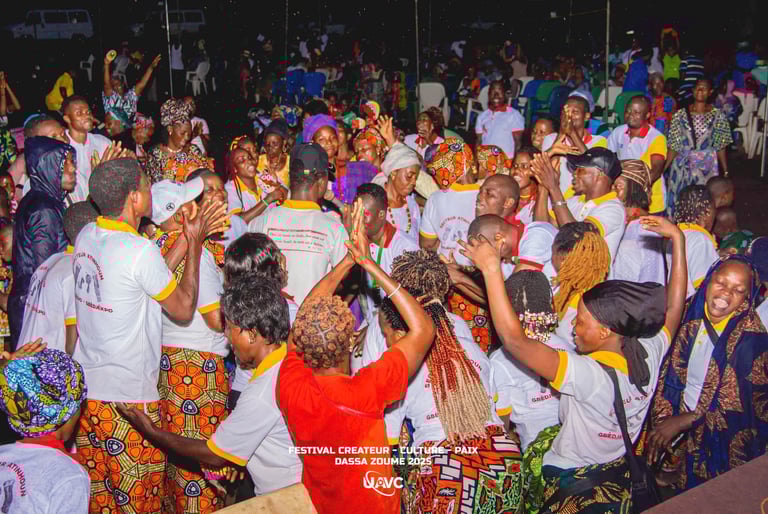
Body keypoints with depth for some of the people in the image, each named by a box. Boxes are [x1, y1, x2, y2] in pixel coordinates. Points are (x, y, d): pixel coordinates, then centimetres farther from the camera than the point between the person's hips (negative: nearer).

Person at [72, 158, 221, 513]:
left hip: (85, 391, 8)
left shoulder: (86, 236, 1)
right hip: (128, 398, -7)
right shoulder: (139, 250, -22)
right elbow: (183, 309, -11)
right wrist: (195, 242, -6)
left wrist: (188, 237, 15)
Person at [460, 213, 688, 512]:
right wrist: (678, 239, 3)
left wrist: (491, 268, -41)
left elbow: (514, 338, -43)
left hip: (569, 483, -7)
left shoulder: (587, 374, -35)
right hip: (622, 478, 7)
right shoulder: (649, 355, -15)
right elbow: (674, 305, 2)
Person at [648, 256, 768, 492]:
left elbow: (744, 407, -16)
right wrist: (661, 422, -6)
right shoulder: (690, 316, -4)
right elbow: (668, 374, 3)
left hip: (720, 440, -4)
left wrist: (684, 421, -16)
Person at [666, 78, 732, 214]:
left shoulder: (717, 115, 0)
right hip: (683, 166, 1)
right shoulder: (681, 115, 1)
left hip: (707, 167, -1)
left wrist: (725, 171, 1)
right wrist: (663, 169, -3)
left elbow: (721, 147, 3)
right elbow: (673, 147, 2)